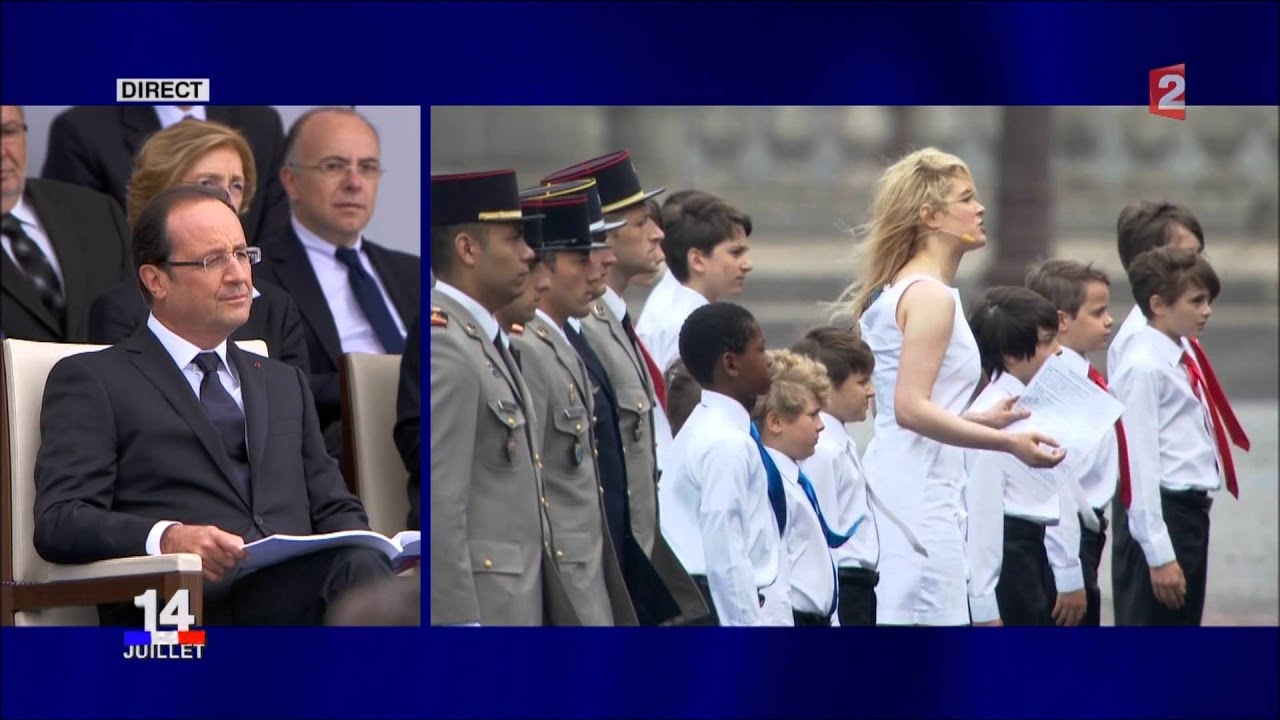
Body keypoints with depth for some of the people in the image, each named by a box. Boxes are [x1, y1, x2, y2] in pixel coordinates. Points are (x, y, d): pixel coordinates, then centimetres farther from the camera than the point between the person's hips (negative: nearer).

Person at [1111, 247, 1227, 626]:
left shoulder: (1181, 358, 11)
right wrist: (1159, 553, -21)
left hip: (1191, 509, 10)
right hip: (1159, 511, -10)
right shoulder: (1144, 367, -16)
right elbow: (1140, 463, -19)